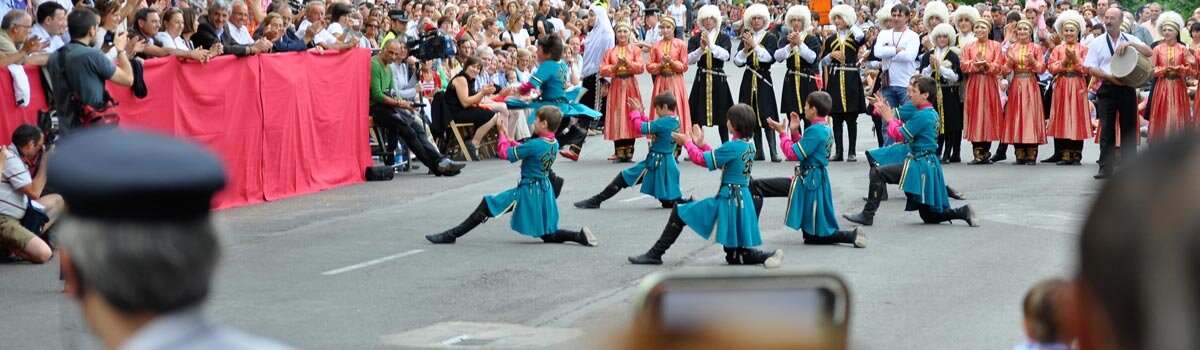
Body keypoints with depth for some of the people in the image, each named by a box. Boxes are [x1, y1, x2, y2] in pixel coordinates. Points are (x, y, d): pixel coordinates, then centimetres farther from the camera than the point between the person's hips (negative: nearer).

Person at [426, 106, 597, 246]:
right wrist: (505, 133, 11)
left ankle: (452, 235, 3)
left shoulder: (535, 144, -23)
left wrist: (502, 133, 3)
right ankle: (579, 235, -5)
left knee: (487, 205, 1)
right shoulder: (554, 144, 2)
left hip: (528, 191, -8)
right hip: (545, 192, 8)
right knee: (548, 236, 17)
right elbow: (520, 149, 12)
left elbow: (505, 153, -13)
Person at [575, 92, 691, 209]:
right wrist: (640, 112, 9)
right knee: (668, 202, 15)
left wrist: (635, 111, -2)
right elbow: (649, 127, 13)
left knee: (624, 177, 0)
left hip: (656, 162, -8)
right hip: (670, 164, 8)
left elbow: (641, 128, -17)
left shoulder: (664, 121, -20)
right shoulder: (676, 121, 7)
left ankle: (596, 200, 2)